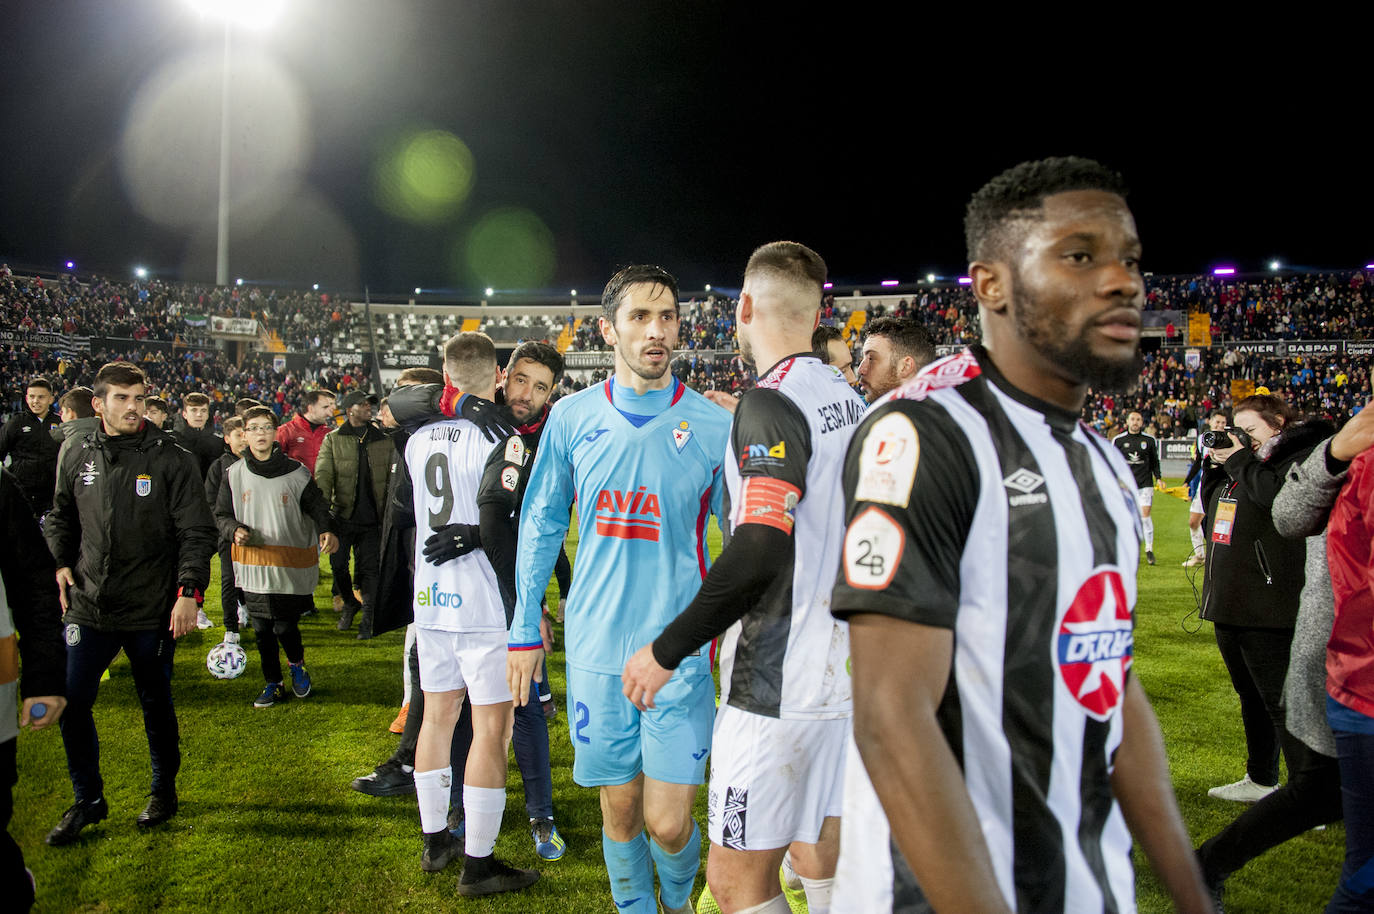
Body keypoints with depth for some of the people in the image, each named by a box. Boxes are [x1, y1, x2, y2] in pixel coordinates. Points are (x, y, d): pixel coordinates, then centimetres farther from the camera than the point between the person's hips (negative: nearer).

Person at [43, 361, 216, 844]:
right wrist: (61, 563, 3)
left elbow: (197, 531, -8)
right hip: (89, 606, 3)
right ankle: (88, 800, 23)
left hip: (153, 609, -3)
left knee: (156, 704, 12)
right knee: (71, 704, 4)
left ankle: (164, 790, 31)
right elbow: (61, 518, 19)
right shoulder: (76, 455, 5)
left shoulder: (170, 459, -7)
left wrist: (189, 590, -17)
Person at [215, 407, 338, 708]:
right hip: (253, 567, 3)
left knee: (285, 627, -3)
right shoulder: (234, 474, 5)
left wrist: (325, 530, -18)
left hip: (290, 568, -2)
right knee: (262, 630, 9)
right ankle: (273, 684, 27)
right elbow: (221, 514, 12)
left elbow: (317, 506, 2)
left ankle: (297, 664, 28)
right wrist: (234, 530, -10)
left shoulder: (296, 472, -2)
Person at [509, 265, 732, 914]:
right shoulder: (572, 418, 2)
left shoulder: (714, 426, -4)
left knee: (667, 821, 0)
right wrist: (526, 628, 9)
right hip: (596, 644, 2)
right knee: (619, 807, 12)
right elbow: (541, 524, 10)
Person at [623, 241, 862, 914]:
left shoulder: (771, 404, -16)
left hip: (779, 686, -9)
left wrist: (667, 650, -17)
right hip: (843, 670, 9)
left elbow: (760, 553, -25)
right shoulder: (850, 400, 10)